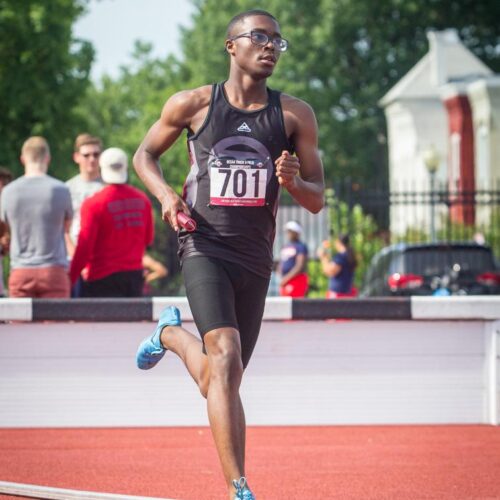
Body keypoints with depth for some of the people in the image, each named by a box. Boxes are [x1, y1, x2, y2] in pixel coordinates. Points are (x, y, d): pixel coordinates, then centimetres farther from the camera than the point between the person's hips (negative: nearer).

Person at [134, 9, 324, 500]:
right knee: (225, 356, -23)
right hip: (204, 247, -3)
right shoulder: (192, 104, 1)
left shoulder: (295, 115, 4)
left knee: (219, 383, 12)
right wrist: (165, 194, -6)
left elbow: (317, 201, 8)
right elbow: (144, 154, 14)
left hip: (255, 258, 3)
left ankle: (172, 333, 46)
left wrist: (292, 182, -15)